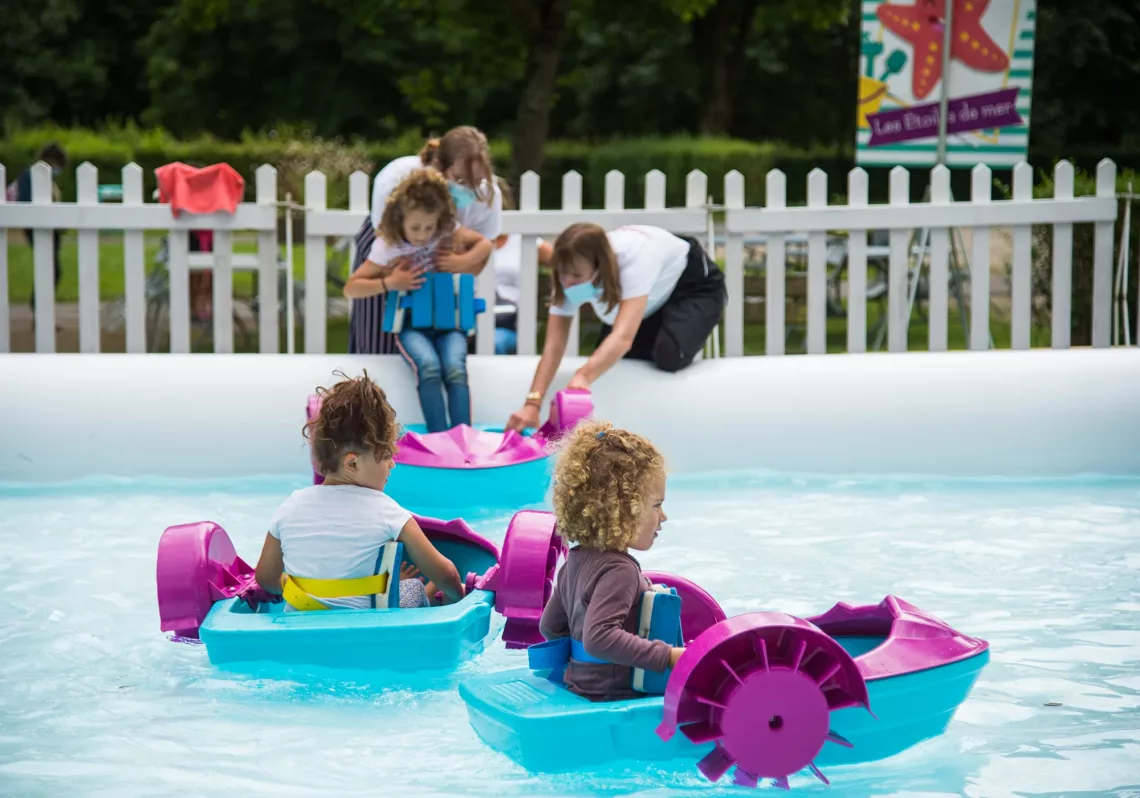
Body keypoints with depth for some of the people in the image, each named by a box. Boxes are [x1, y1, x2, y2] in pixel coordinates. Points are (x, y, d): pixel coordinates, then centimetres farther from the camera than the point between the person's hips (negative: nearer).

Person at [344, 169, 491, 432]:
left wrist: (464, 261, -8)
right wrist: (390, 283, -19)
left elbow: (485, 244, 12)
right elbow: (350, 289, -5)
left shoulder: (448, 232, -3)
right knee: (429, 366, -34)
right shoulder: (388, 246, -9)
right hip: (411, 324, -2)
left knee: (455, 369, -29)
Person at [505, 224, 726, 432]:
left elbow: (623, 337, -57)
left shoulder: (635, 258, -46)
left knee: (669, 356, -29)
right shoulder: (571, 279, -28)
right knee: (606, 357, -6)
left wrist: (583, 377, -74)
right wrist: (532, 404, -44)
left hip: (694, 285, -6)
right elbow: (553, 346, -30)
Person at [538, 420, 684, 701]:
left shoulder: (576, 562, 11)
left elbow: (550, 626, 20)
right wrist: (668, 656, -29)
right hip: (615, 697, -10)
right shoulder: (619, 570, -19)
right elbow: (599, 636, -31)